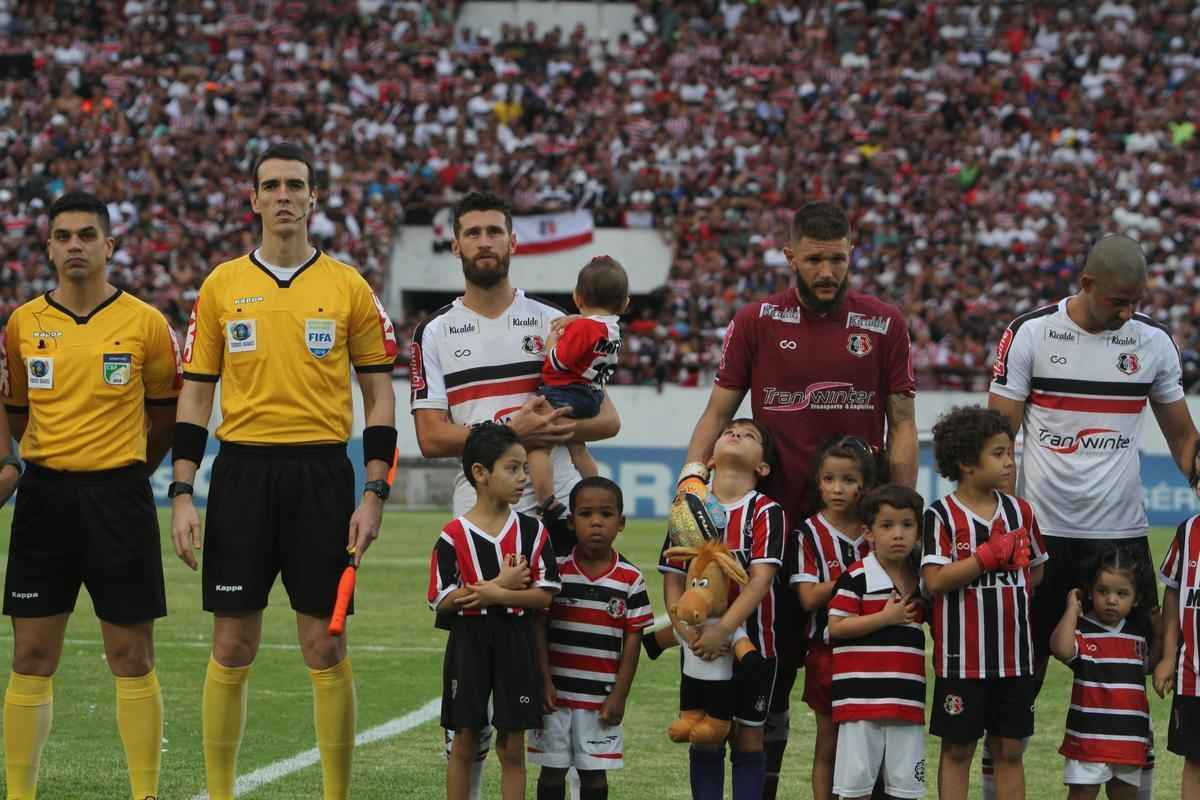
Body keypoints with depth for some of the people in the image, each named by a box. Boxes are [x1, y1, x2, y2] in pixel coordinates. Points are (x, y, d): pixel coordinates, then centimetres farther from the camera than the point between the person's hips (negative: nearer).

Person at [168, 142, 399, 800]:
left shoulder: (349, 287, 4)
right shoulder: (220, 286, 7)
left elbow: (379, 396, 6)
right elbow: (195, 395, 9)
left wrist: (373, 494, -3)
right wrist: (182, 495, 1)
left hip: (322, 474, -1)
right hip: (241, 472, 1)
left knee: (326, 648, -1)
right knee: (232, 647, 2)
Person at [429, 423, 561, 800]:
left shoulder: (532, 531, 0)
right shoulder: (454, 535, -6)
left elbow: (544, 595, -3)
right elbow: (443, 600, -11)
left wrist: (497, 596, -18)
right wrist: (501, 583, -16)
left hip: (515, 644, 1)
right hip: (468, 644, -1)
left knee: (512, 747, 5)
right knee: (465, 742, 7)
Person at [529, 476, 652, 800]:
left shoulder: (630, 579, -2)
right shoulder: (555, 570, -3)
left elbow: (632, 640, 0)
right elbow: (539, 628, -1)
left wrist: (620, 695, -3)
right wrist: (544, 682, -7)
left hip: (601, 699, 0)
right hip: (556, 694, 0)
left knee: (594, 772, 7)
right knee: (552, 770, 6)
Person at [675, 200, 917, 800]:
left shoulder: (883, 324, 4)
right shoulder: (757, 321, 3)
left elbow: (900, 426, 5)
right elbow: (719, 412, 6)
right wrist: (693, 473, -11)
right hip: (777, 522, 0)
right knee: (770, 670, 6)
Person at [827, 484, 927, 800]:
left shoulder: (922, 581, 11)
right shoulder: (856, 578, -7)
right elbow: (836, 626, -13)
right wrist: (887, 617, -13)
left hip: (907, 701, 5)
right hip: (860, 699, -5)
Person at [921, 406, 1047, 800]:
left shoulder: (1019, 511, 7)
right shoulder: (941, 515, -8)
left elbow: (1037, 572, 18)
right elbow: (935, 581, -17)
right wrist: (991, 554, -17)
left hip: (1014, 655, 4)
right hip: (962, 658, -4)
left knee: (1010, 750, 9)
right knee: (957, 749, 5)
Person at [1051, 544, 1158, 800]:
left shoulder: (1139, 631, 8)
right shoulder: (1082, 628, -10)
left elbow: (1149, 666, 22)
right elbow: (1061, 649, -31)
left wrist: (1159, 632, 9)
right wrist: (1072, 609, -22)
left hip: (1130, 735, 5)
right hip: (1089, 732, -5)